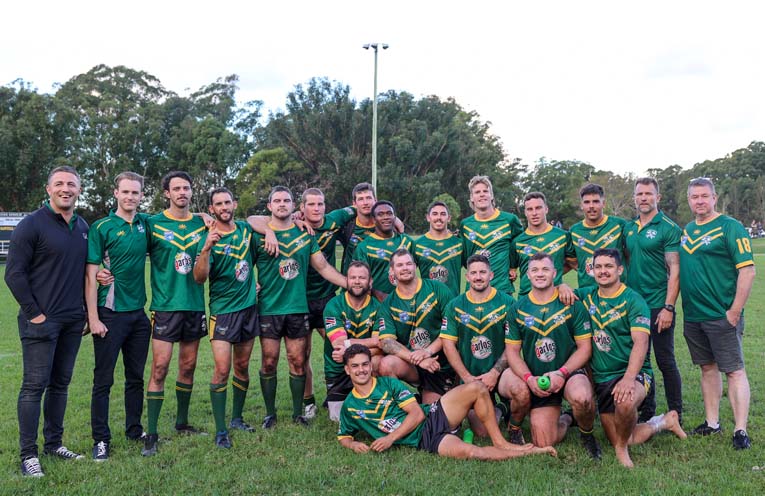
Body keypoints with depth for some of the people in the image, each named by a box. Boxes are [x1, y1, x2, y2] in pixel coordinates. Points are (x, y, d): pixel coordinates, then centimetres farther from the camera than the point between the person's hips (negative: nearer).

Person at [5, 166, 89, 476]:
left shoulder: (83, 227, 11)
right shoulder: (31, 225, -8)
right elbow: (14, 273, -10)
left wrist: (85, 309, 12)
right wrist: (33, 313, -12)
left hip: (72, 322, 6)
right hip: (41, 320, -6)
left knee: (60, 383, 13)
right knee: (34, 386, -1)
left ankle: (54, 443, 25)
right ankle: (28, 454, 9)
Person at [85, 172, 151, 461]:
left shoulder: (146, 223, 6)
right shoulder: (101, 228, -7)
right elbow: (90, 275, -9)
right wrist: (93, 317, -14)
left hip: (139, 313, 5)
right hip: (110, 314, -5)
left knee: (136, 377, 14)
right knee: (103, 380, 2)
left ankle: (134, 430, 27)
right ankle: (101, 440, 13)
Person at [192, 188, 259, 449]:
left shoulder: (246, 229, 5)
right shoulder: (208, 239, -9)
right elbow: (199, 278, -21)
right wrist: (206, 248, -34)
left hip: (249, 306, 5)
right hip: (222, 310, -5)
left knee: (242, 366, 13)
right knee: (222, 369, -11)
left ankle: (237, 418, 28)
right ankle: (221, 430, -2)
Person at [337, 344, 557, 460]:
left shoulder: (389, 383, 5)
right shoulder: (349, 406, 8)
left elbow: (417, 414, -2)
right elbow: (343, 436, 20)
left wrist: (390, 438, -11)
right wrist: (353, 445, -4)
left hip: (433, 416, 2)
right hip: (424, 438, -2)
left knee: (476, 388, -25)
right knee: (466, 451, -33)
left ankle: (500, 443, -11)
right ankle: (529, 452, -13)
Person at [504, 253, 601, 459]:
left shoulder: (572, 304, -4)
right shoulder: (519, 309, 1)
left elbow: (585, 347, -5)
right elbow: (512, 351, 2)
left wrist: (562, 373, -19)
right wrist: (529, 378, -14)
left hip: (570, 373, -2)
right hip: (537, 380, 2)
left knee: (581, 397, -38)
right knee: (543, 443, -4)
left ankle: (587, 434, -2)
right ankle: (565, 420, 31)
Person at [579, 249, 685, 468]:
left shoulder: (633, 300, -10)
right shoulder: (587, 296, 6)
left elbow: (641, 343, -21)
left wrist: (628, 378, -35)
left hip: (633, 373, -5)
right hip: (601, 378, 6)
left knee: (625, 402, -40)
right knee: (623, 440, 7)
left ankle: (622, 447, -10)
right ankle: (664, 422, 33)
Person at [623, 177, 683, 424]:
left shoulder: (669, 228, -7)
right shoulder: (628, 228, 10)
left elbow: (675, 270, -11)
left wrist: (668, 307, -17)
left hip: (658, 306, -6)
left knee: (666, 362, 2)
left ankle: (676, 415, 15)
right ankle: (647, 410, 26)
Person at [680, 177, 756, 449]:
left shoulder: (730, 227, -8)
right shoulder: (686, 231, 12)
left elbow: (747, 270, -14)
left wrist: (735, 311, -17)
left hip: (722, 315, -6)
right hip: (692, 315, 7)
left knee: (734, 370, -2)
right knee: (707, 368, 14)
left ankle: (740, 430, 2)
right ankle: (712, 422, 24)